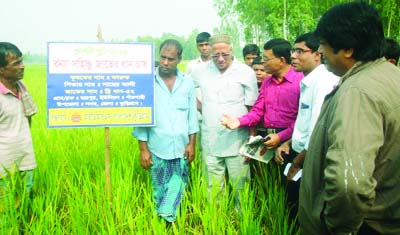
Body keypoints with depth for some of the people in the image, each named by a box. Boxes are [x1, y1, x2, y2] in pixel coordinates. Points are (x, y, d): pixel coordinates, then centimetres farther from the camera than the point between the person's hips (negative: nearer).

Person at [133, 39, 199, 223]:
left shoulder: (187, 83, 2)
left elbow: (192, 115, 5)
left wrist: (192, 144, 1)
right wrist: (143, 149, -6)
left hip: (181, 148, 2)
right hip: (158, 149, -2)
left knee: (176, 190, 6)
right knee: (160, 190, 11)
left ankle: (169, 221, 20)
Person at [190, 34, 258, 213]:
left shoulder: (246, 72, -4)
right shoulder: (201, 71, 3)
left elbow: (252, 109, -1)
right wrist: (201, 108, 9)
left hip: (237, 141, -2)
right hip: (210, 140, 3)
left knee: (240, 186, 2)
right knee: (214, 186, 13)